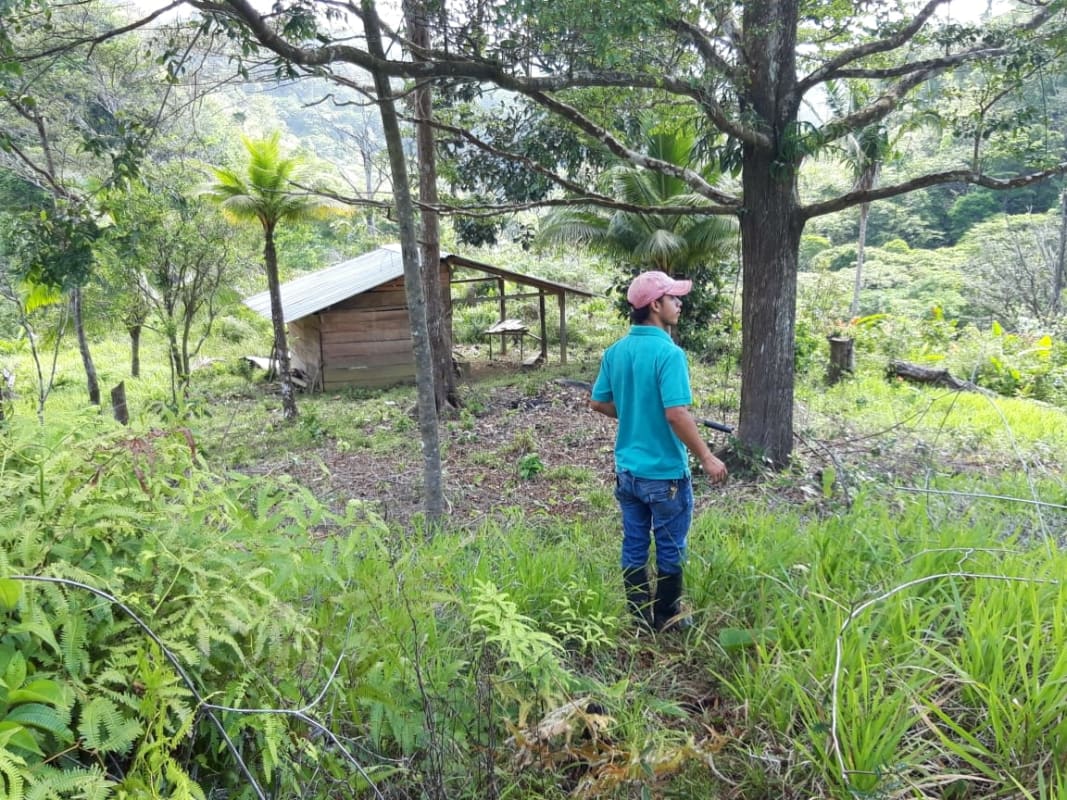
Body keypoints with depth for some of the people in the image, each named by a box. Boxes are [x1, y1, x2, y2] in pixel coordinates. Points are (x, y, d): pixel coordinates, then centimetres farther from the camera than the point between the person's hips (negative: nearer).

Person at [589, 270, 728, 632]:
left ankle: (638, 618, 28)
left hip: (627, 469, 7)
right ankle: (666, 617, 27)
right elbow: (676, 415, -26)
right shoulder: (668, 353, -21)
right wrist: (707, 458, -16)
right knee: (670, 548, 12)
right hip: (664, 473, -6)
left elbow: (598, 402, 9)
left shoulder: (615, 351, 2)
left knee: (634, 545, 15)